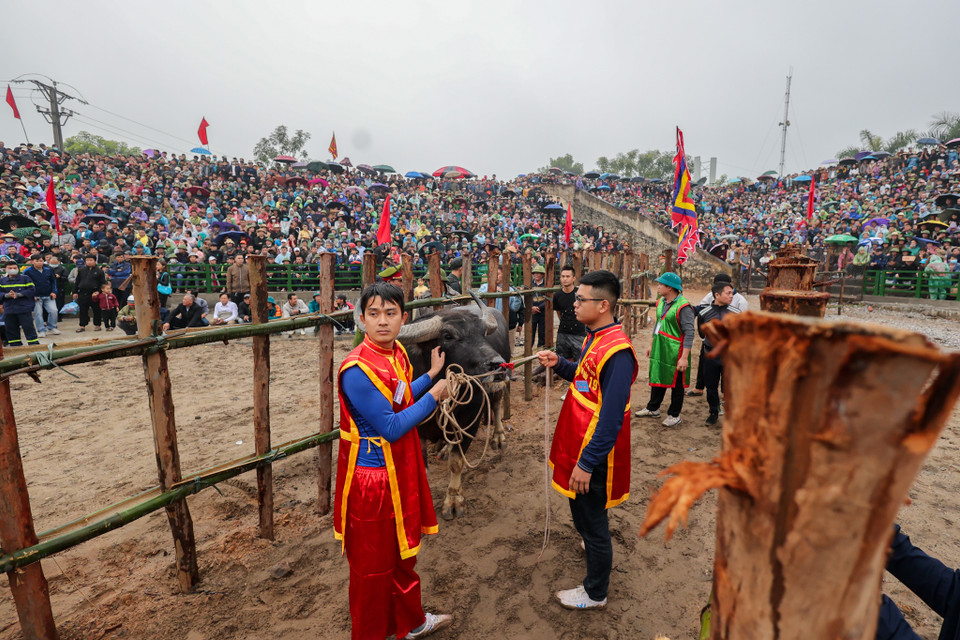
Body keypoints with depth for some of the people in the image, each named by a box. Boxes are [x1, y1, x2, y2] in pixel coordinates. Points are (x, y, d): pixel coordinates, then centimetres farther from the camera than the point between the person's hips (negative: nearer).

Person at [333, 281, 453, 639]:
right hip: (371, 479, -8)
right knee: (373, 564, 14)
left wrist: (431, 375, 15)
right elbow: (391, 428, -24)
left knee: (403, 553, 26)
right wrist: (433, 397, -16)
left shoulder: (397, 354, 0)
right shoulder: (356, 370, -26)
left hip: (401, 472, 8)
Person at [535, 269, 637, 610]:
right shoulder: (595, 337, 3)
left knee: (592, 519, 11)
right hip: (579, 445, 9)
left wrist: (587, 463, -22)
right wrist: (559, 364, 0)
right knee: (582, 512, 28)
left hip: (594, 454, -9)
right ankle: (594, 545, 56)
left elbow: (611, 419, -26)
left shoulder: (617, 352, -27)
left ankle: (595, 594, 33)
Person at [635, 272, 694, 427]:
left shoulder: (683, 307, -19)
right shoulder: (661, 302, 7)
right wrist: (652, 344, 22)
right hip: (659, 349, 8)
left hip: (675, 352, -8)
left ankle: (674, 415, 22)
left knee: (676, 384, 7)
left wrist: (684, 357, -23)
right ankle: (653, 409, 34)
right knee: (657, 377, 18)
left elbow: (689, 334, -20)